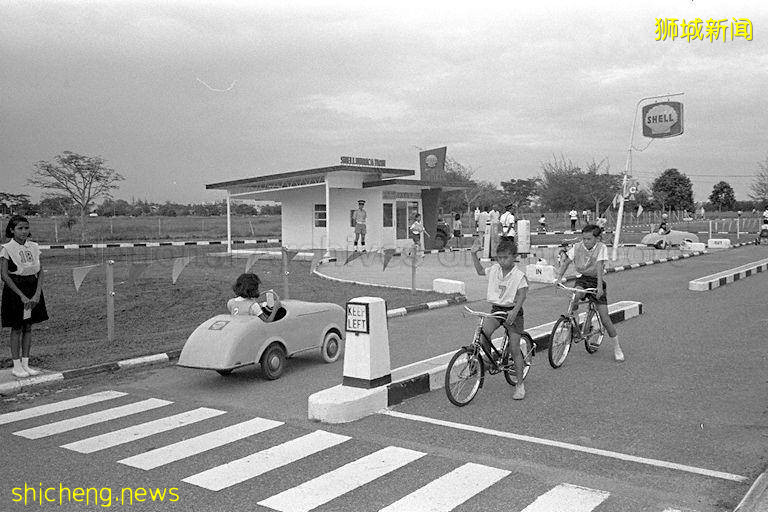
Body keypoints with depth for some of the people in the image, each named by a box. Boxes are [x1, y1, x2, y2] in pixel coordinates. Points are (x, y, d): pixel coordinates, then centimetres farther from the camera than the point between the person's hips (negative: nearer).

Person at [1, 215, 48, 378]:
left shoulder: (33, 247, 3)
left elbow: (40, 271, 3)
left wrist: (37, 293, -9)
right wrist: (22, 296, -16)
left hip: (33, 289, 4)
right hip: (15, 290, -4)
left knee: (28, 327, 9)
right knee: (17, 328, 2)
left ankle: (25, 363, 18)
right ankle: (16, 366, 11)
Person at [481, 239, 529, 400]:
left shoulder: (519, 275, -13)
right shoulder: (494, 270, 1)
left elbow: (522, 295, -25)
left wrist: (514, 311, -39)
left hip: (512, 311, -4)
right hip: (496, 309, 4)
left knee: (514, 349, -2)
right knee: (484, 333, -24)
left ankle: (520, 385, 11)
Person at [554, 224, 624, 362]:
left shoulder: (601, 247, -12)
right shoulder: (577, 247, -4)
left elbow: (599, 266, -24)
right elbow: (566, 262, -6)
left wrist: (600, 286, -34)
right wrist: (559, 277, -22)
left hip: (596, 280, -2)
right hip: (582, 279, 2)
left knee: (605, 318, -6)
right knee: (576, 295, -35)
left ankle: (617, 348, 7)